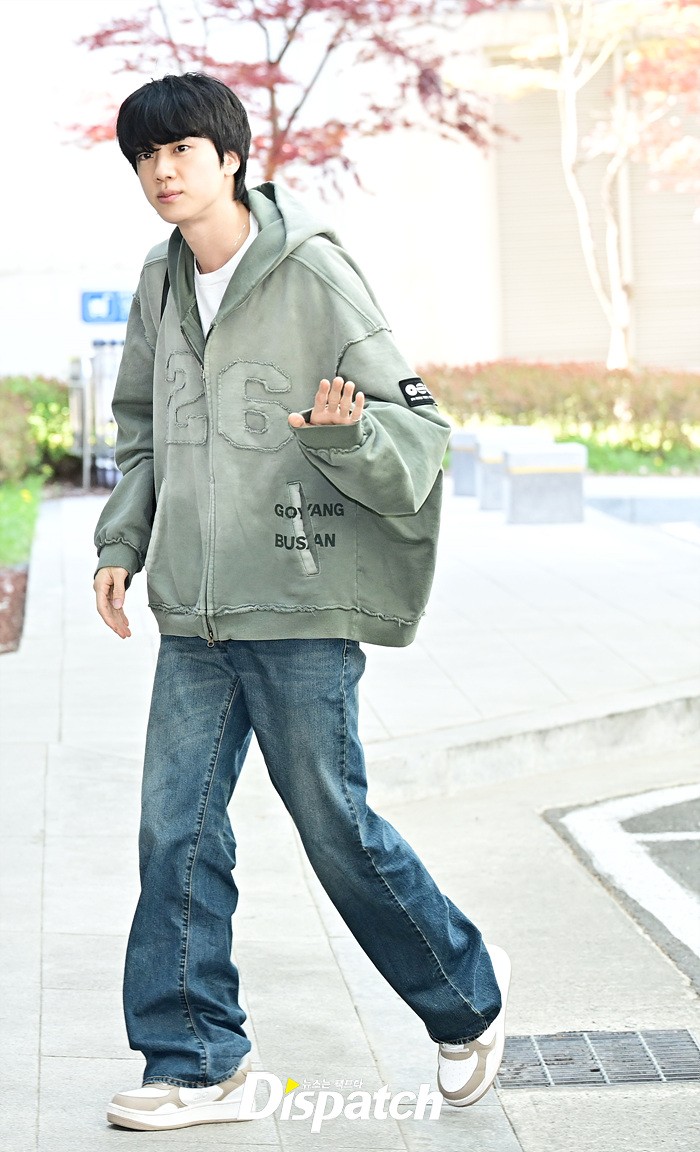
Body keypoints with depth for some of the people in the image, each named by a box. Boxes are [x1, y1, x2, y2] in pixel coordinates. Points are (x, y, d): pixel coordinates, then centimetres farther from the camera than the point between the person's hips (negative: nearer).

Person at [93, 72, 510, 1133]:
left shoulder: (315, 275, -9)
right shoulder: (160, 287, 10)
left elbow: (421, 429, -9)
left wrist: (349, 429, -30)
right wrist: (120, 542, 11)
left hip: (302, 608, -6)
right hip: (194, 614, 6)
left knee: (334, 823, 1)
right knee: (177, 830, 2)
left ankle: (467, 993, 24)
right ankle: (195, 1065, 11)